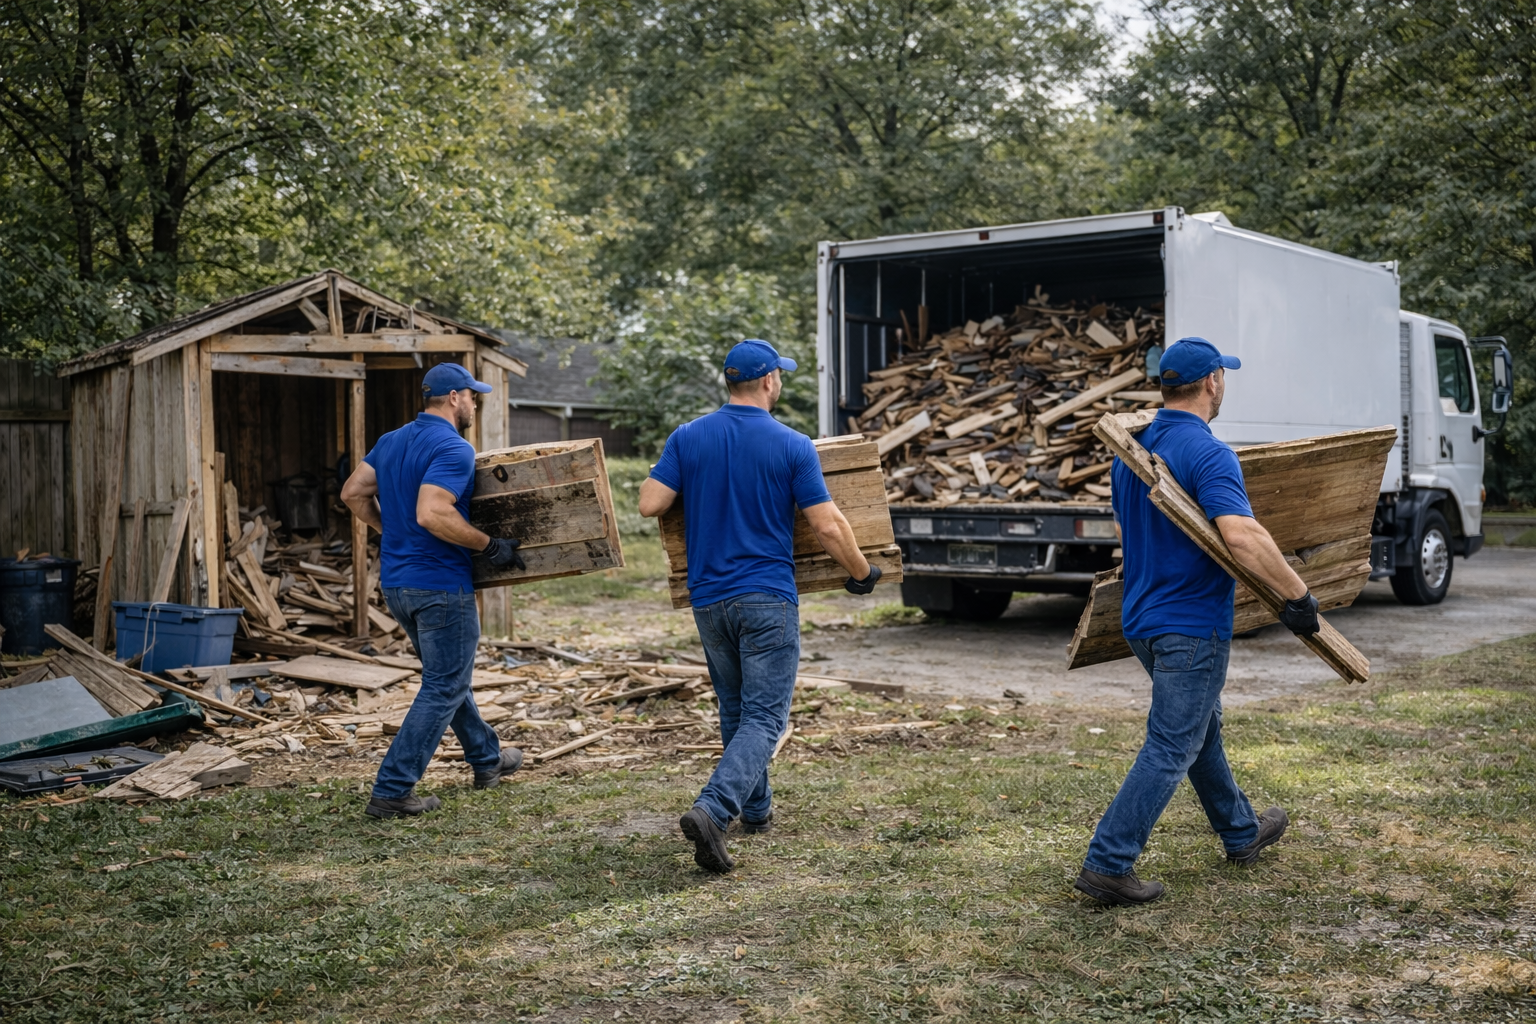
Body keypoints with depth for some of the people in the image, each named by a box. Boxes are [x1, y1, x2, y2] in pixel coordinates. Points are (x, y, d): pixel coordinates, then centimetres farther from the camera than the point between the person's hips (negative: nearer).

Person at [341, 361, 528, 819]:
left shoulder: (391, 441, 9)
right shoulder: (454, 449, -18)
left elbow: (354, 493, 14)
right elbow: (432, 514, -29)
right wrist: (490, 546, -20)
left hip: (397, 583, 9)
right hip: (441, 585, -9)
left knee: (448, 675, 23)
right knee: (442, 689, 1)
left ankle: (486, 758, 39)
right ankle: (392, 791, 1)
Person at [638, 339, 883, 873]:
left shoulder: (688, 438, 0)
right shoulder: (792, 446, -7)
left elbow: (649, 503, -4)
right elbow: (828, 526, -8)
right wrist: (862, 572, 8)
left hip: (708, 598, 4)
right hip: (768, 598, -4)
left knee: (736, 711, 20)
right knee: (763, 718, -3)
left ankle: (755, 809, 32)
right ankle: (711, 810, -21)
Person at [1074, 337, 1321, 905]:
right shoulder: (1209, 455, -19)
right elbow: (1243, 537, -32)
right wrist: (1299, 596, -24)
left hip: (1142, 618, 9)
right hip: (1192, 625, -9)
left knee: (1202, 728, 23)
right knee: (1170, 749, -3)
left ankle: (1241, 833, 41)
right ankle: (1107, 864, -4)